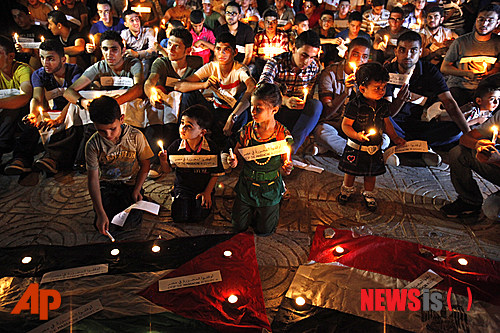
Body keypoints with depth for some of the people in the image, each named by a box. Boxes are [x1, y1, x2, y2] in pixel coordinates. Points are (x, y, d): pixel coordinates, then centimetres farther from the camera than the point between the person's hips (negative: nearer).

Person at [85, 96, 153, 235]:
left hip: (130, 183, -1)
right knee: (103, 226, -14)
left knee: (130, 222, -19)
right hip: (106, 185, 1)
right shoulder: (93, 145, -13)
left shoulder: (136, 136, -14)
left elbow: (145, 165, 0)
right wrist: (101, 214, -23)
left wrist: (137, 190, -12)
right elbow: (93, 179, -14)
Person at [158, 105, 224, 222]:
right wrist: (163, 161, -20)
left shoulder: (212, 149, -13)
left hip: (203, 188, -1)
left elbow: (215, 174, -3)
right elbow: (167, 170, 1)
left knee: (198, 216, -18)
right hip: (182, 187, 1)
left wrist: (207, 192, -8)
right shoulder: (176, 146, -9)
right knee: (180, 217, -15)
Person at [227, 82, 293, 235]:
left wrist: (286, 168, -31)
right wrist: (234, 160, -23)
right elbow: (237, 154, 0)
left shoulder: (283, 135, -18)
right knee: (238, 226, 12)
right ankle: (252, 210, 41)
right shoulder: (247, 130, -13)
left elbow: (285, 163, -7)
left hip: (270, 188, -2)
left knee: (264, 230, 12)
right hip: (246, 185, 2)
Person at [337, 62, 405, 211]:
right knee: (351, 171, 14)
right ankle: (347, 189, 42)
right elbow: (345, 125, -18)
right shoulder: (354, 105, -21)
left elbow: (386, 123, 12)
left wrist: (395, 138, 10)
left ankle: (369, 194, 40)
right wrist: (357, 135, -33)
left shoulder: (383, 105, -2)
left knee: (372, 172, 17)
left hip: (375, 148, 4)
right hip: (356, 148, -4)